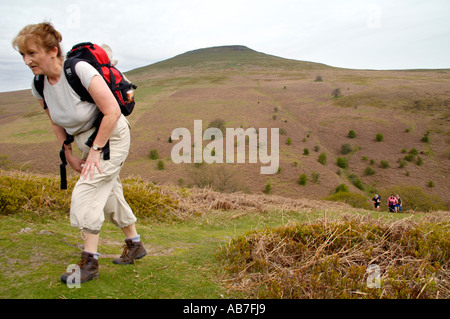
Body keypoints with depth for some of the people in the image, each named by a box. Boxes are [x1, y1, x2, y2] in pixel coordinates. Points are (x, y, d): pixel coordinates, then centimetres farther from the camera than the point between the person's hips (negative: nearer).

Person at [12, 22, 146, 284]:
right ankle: (135, 245, 33)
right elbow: (57, 123, 9)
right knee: (110, 194, 15)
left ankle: (90, 262, -1)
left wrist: (96, 150, -22)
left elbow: (112, 111, -26)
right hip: (87, 141, 8)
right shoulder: (39, 86, -6)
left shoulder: (80, 70, -27)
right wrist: (69, 155, 6)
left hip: (111, 137, -7)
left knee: (86, 193, -14)